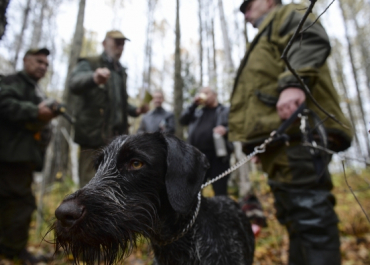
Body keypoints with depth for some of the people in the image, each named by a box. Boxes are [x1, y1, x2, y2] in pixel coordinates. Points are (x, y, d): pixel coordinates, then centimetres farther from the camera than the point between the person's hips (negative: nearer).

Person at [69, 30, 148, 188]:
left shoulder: (121, 71, 21)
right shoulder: (89, 64, 0)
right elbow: (74, 83, -23)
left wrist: (136, 110, 8)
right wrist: (94, 78, -45)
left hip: (118, 138, 7)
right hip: (95, 137, -6)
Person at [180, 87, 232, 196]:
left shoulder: (226, 111, 9)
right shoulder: (197, 111, 20)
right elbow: (183, 120, 11)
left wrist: (226, 129, -20)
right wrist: (194, 104, 5)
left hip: (218, 155, -4)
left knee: (220, 191, 1)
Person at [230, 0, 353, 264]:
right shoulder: (264, 41, 37)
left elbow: (312, 39, -11)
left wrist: (294, 82, -28)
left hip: (296, 131, -10)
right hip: (279, 135, 10)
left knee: (310, 213, -13)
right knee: (296, 217, 11)